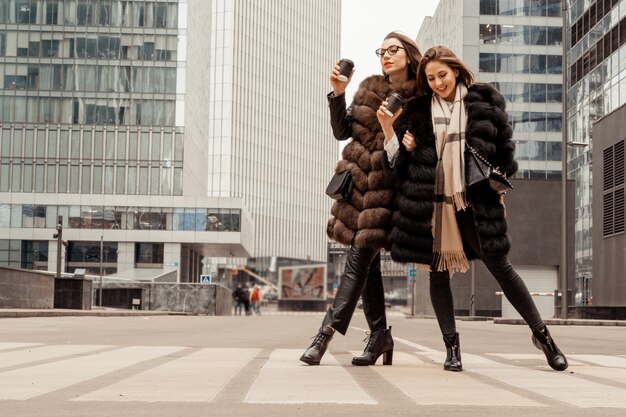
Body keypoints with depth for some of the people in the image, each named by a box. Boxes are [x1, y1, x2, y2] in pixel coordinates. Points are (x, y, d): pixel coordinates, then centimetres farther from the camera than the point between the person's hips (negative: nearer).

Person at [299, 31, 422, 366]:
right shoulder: (368, 89, 11)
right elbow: (342, 131, 9)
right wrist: (337, 94, -3)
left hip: (387, 183, -5)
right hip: (359, 178, 5)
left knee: (360, 255, -11)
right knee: (367, 259, 7)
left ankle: (328, 330, -13)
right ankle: (379, 333, 15)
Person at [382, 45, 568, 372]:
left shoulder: (484, 103, 5)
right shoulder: (418, 110, 10)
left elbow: (503, 147, 9)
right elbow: (399, 162, 12)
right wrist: (390, 132, -5)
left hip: (474, 200, -2)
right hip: (431, 202, 2)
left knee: (500, 268, 0)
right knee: (438, 271, 4)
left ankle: (541, 333, 12)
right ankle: (451, 346, 13)